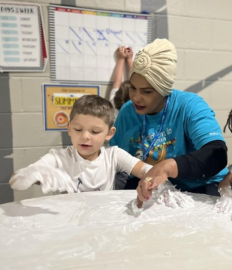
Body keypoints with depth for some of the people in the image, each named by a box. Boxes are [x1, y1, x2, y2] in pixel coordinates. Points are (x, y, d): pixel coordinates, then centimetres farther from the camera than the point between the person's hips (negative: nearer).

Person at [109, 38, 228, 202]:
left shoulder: (190, 106, -15)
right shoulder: (127, 111, -1)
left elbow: (217, 155, -31)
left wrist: (167, 167, -46)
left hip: (196, 189, -1)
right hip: (144, 190, 2)